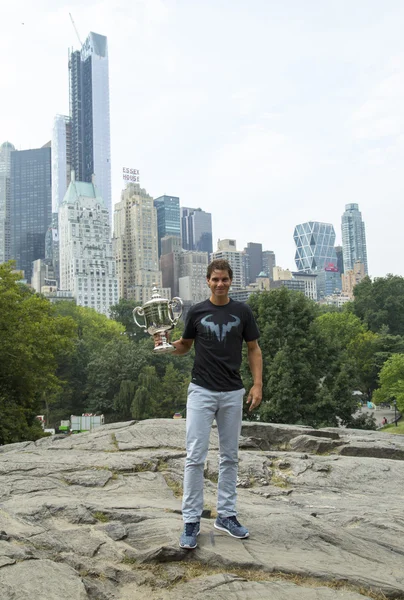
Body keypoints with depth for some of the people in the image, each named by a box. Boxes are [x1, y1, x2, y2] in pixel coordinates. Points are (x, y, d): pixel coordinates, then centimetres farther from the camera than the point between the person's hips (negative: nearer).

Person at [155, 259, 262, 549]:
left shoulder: (242, 311, 2)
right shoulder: (197, 311, 1)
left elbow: (254, 349, 5)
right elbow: (185, 346, 12)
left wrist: (258, 385, -5)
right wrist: (166, 344, -10)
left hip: (233, 393, 1)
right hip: (202, 391, -1)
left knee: (230, 456, 10)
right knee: (195, 457, -5)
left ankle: (226, 515, 23)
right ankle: (192, 520, 6)